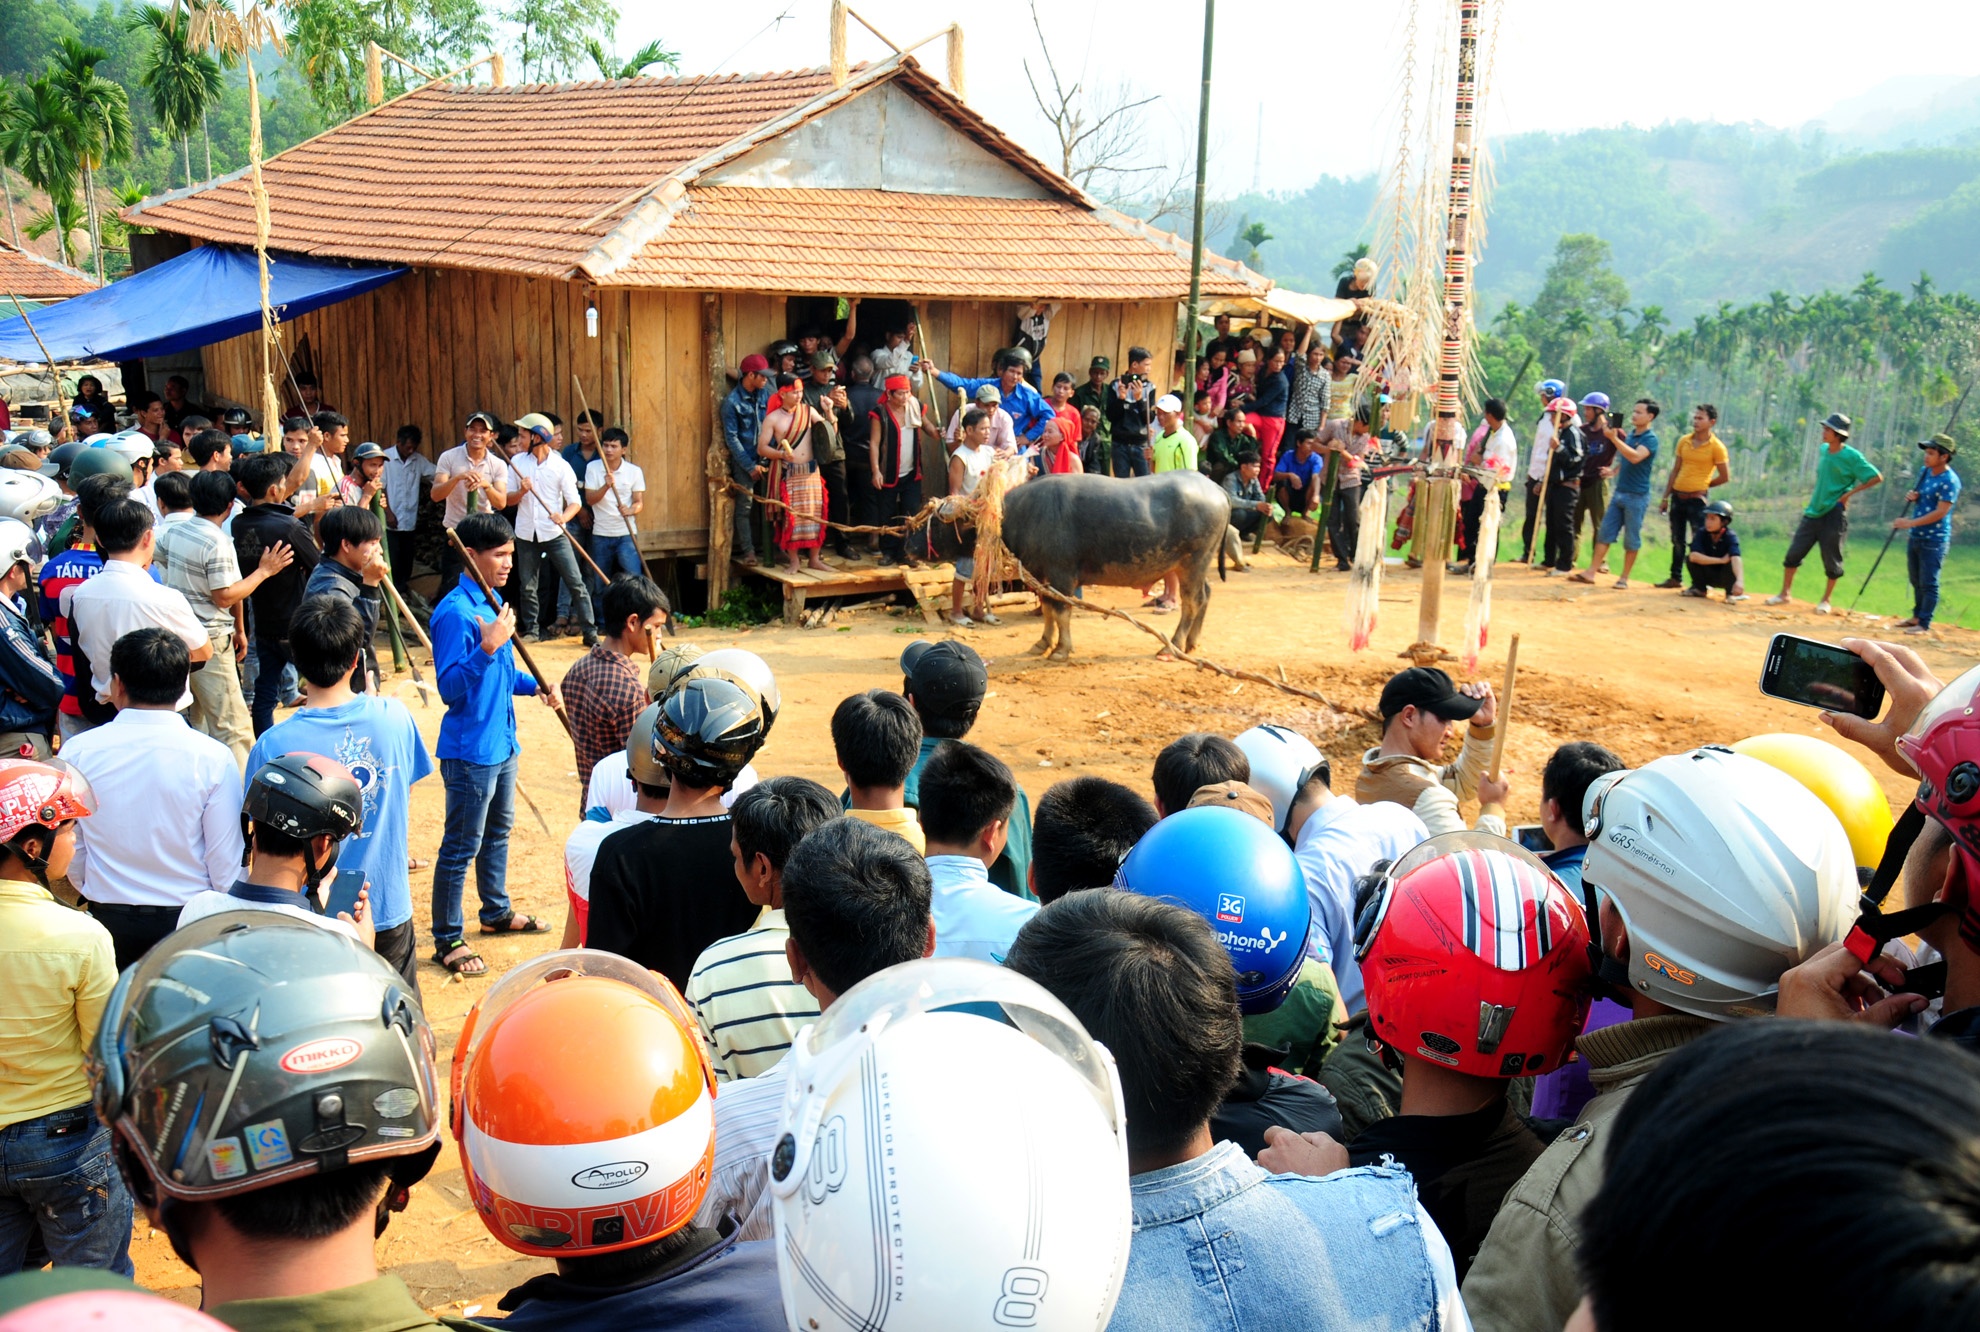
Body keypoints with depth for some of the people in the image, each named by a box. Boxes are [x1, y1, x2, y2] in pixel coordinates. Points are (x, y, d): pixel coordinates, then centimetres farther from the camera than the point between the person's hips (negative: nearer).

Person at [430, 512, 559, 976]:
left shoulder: (492, 602, 9)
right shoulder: (455, 612, -21)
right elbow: (450, 688, -26)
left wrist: (536, 685, 6)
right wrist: (487, 648, -36)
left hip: (501, 743, 10)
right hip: (470, 751, -10)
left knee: (498, 832, 23)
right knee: (461, 846, 0)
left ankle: (496, 911, 40)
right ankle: (447, 940, 10)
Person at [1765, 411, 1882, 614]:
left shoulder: (1851, 457, -12)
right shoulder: (1824, 450, 7)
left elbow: (1877, 477, -11)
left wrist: (1849, 493, -13)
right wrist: (1814, 499, 13)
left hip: (1834, 514, -6)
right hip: (1813, 511, 6)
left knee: (1832, 560, 3)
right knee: (1794, 552, 4)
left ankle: (1826, 601, 16)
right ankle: (1784, 594, 14)